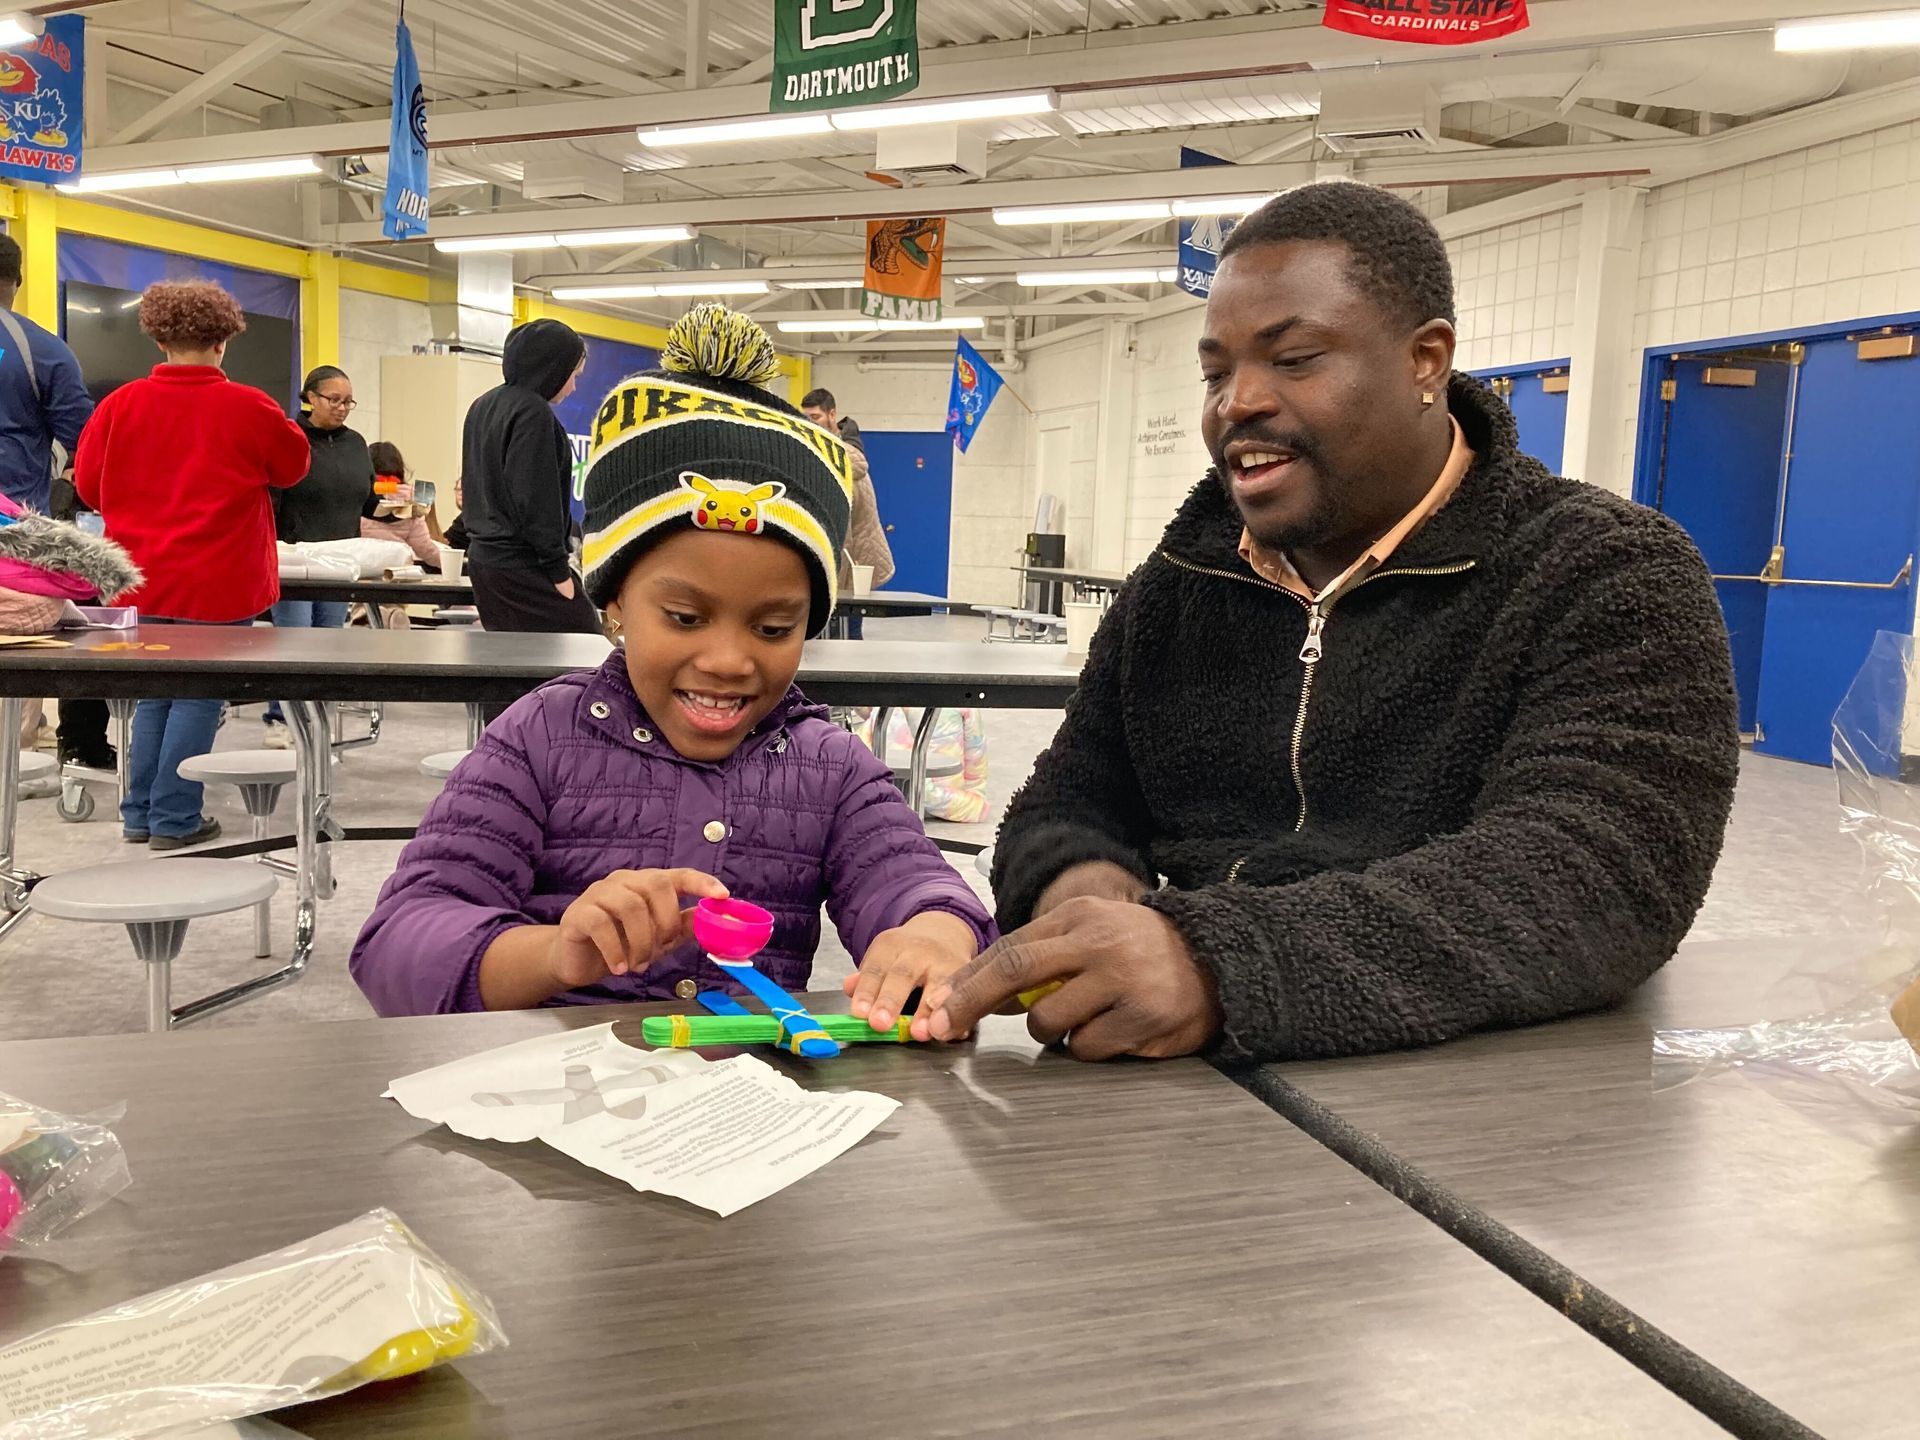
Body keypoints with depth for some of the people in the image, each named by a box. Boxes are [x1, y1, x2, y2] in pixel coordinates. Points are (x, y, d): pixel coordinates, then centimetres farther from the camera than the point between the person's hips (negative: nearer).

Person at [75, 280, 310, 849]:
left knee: (153, 694, 17)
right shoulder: (248, 407, -10)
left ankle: (139, 813, 23)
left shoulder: (121, 404, -2)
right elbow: (294, 466, 7)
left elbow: (88, 485, 8)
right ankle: (174, 818, 8)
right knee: (197, 697, 5)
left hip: (141, 580, 4)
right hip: (218, 583, -4)